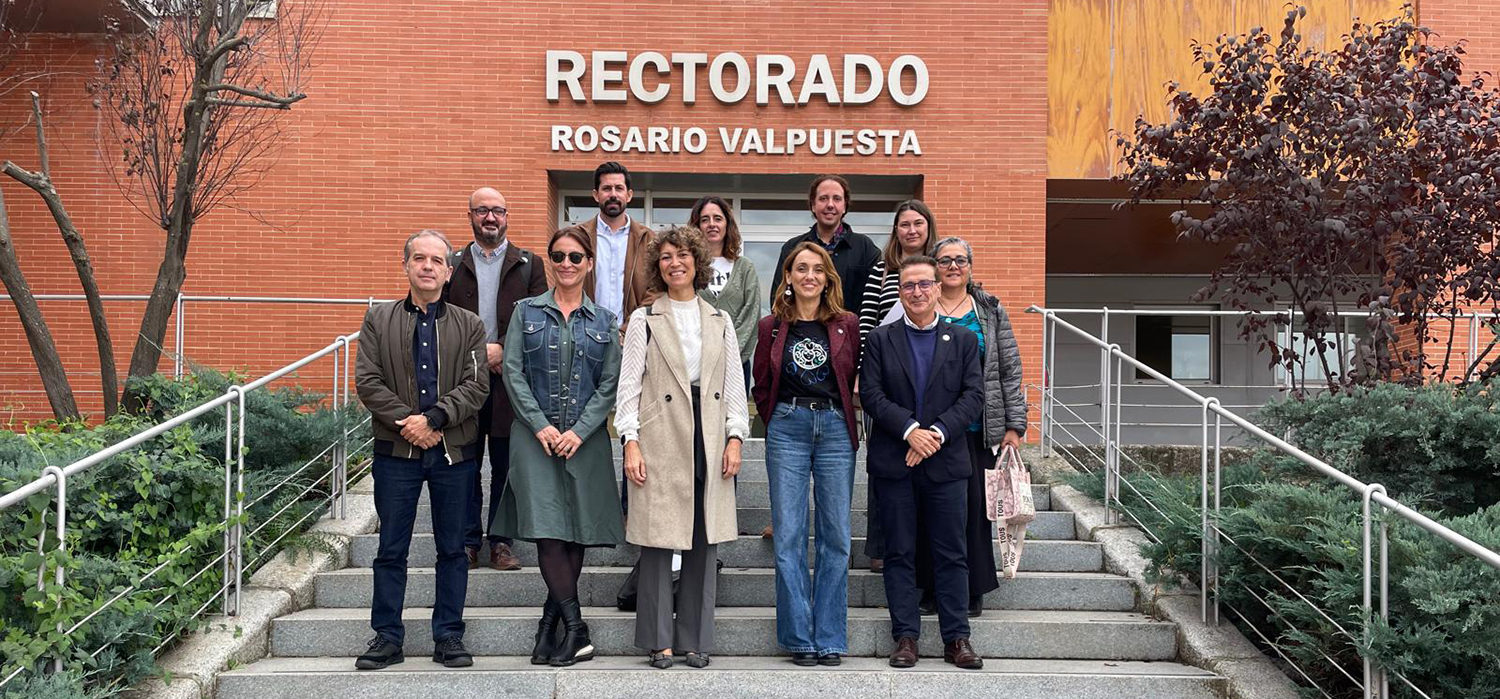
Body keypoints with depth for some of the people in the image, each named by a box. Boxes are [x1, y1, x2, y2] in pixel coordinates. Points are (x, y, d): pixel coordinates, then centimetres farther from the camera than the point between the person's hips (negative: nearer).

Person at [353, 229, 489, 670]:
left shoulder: (469, 326, 7)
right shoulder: (379, 320, 7)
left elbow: (476, 386, -3)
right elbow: (367, 382, -1)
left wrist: (434, 418, -16)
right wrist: (407, 421, -12)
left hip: (455, 451, 1)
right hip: (396, 451, 0)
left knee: (452, 548, 6)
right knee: (391, 549, 5)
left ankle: (448, 636, 15)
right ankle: (387, 637, 14)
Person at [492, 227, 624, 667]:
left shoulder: (604, 322, 9)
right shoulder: (527, 312, 7)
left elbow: (610, 384, 3)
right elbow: (512, 371, 0)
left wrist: (579, 432, -9)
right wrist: (541, 425, -10)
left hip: (585, 439, 2)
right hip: (535, 435, -1)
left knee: (577, 533, 2)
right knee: (547, 531, -10)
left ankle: (550, 623, 13)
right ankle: (576, 630, -5)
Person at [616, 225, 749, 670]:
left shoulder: (719, 322, 13)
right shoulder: (644, 320, 5)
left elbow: (735, 385, 12)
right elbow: (629, 386, 1)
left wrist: (735, 437, 2)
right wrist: (630, 441, -9)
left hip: (709, 443, 3)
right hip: (660, 442, -3)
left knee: (704, 541, 4)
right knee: (658, 540, -2)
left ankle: (696, 639, 14)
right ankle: (658, 639, 8)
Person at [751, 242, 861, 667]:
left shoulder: (847, 325, 5)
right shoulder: (772, 327, 6)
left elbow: (857, 381, 12)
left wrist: (843, 418, 7)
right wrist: (779, 419, 9)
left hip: (835, 429, 0)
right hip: (787, 430, 0)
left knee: (836, 536, 2)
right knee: (789, 536, -1)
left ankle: (829, 638, 10)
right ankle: (799, 638, 7)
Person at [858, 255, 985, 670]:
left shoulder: (963, 340, 9)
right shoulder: (880, 340, 6)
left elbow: (974, 395, 0)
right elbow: (870, 394, -3)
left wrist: (938, 432, -13)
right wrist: (909, 429, -15)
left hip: (947, 461, 1)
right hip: (893, 461, 0)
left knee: (952, 554, 3)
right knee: (899, 553, 4)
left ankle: (956, 638, 10)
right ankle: (905, 637, 10)